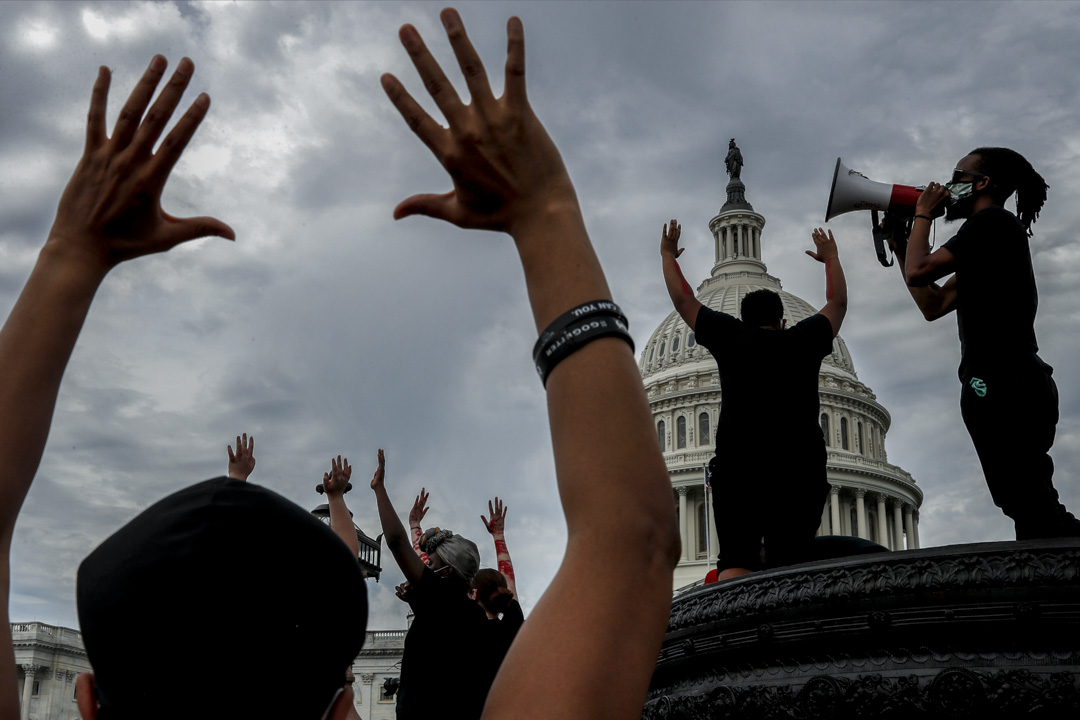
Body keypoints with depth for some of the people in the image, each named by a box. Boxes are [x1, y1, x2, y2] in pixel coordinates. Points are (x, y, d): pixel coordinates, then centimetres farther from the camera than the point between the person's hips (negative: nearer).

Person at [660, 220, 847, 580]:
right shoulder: (802, 340, 17)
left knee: (736, 562, -8)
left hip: (739, 462, -1)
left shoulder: (732, 337, 13)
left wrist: (668, 255, 37)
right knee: (790, 566, -3)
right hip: (800, 466, 1)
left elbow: (682, 298, 22)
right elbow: (838, 303, 34)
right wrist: (831, 257, 49)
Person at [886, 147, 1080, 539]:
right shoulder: (989, 241, 27)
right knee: (1034, 510, 7)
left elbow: (919, 271, -13)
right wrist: (899, 245, 27)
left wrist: (923, 214, 4)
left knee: (1032, 509, -16)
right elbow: (933, 304, 26)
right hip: (1011, 383, 11)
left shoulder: (992, 221, -4)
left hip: (1001, 383, -11)